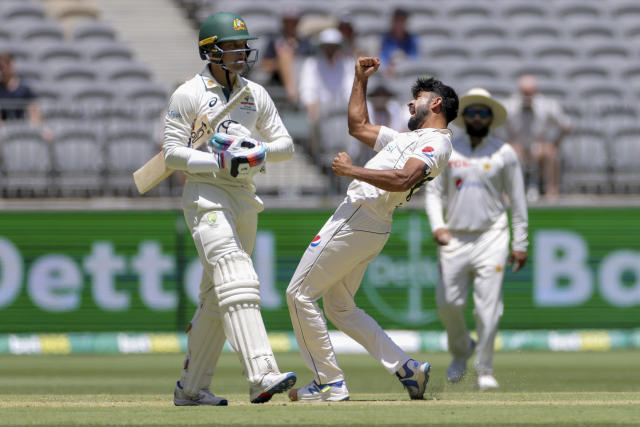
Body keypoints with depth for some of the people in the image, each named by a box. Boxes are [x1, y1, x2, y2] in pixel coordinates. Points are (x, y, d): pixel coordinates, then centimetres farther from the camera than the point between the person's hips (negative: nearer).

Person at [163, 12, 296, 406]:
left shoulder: (256, 95, 14)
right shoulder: (189, 95, -4)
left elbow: (286, 144, 12)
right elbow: (173, 152, -8)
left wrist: (258, 151, -9)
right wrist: (221, 161, -19)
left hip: (245, 200, 7)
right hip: (206, 195, -7)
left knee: (217, 298, 10)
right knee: (236, 281, -22)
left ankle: (191, 388, 19)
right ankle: (262, 375, -35)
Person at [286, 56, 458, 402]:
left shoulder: (436, 142, -8)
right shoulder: (409, 138, 25)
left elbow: (402, 179, -25)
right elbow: (359, 126, 36)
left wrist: (352, 171, -20)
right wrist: (361, 80, 32)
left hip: (359, 220, -10)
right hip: (366, 227, 10)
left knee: (300, 293, -7)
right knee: (339, 307, 14)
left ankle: (329, 383, -7)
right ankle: (407, 369, 8)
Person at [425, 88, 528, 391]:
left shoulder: (504, 153, 4)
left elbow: (517, 201, 6)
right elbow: (434, 192, 10)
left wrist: (520, 244, 2)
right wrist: (437, 226, -8)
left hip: (491, 237, -2)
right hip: (454, 238, 2)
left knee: (488, 306, -10)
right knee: (447, 303, -2)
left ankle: (485, 371, -2)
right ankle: (460, 350, 27)